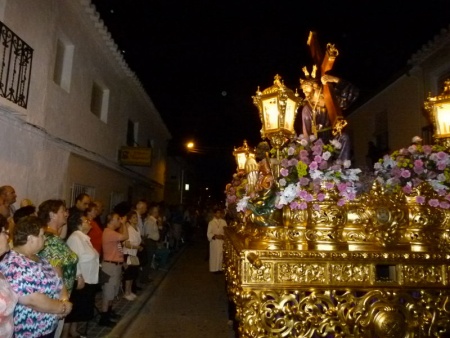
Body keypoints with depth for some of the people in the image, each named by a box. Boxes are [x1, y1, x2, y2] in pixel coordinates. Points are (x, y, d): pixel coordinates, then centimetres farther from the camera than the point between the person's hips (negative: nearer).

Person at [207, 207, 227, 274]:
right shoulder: (211, 223, -2)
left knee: (221, 255, 3)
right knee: (214, 256, 2)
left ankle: (220, 268, 13)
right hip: (214, 242, -2)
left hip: (222, 242, 2)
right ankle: (214, 269, 11)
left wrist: (223, 236, -13)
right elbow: (209, 234, -4)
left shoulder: (223, 222, 3)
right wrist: (215, 236, -18)